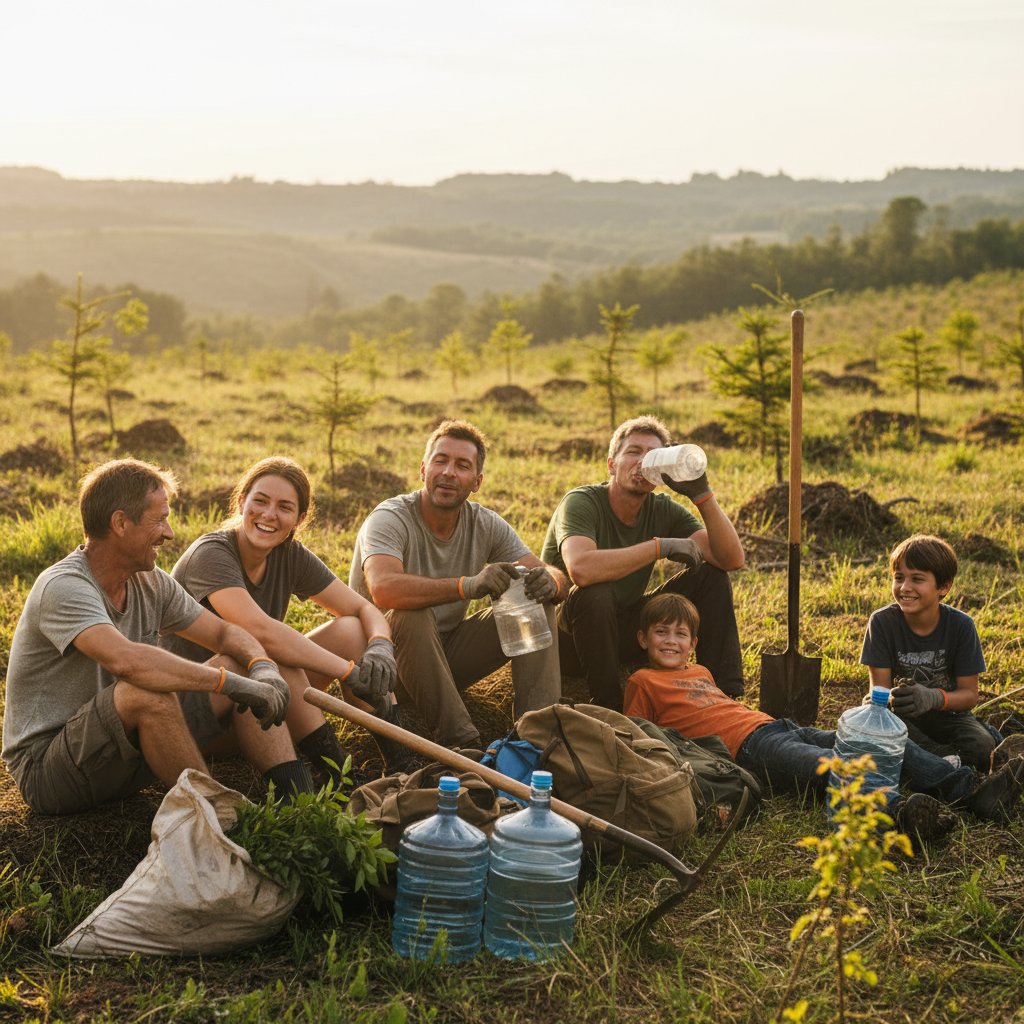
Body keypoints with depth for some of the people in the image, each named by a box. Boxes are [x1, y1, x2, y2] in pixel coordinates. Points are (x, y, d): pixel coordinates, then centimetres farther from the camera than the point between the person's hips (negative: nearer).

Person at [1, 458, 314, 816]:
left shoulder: (150, 583, 3)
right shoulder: (63, 588, -23)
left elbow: (224, 633, 7)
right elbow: (127, 661, -40)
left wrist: (264, 669, -16)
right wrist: (232, 683, -35)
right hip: (46, 771, -8)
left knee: (239, 665, -1)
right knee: (147, 691, -36)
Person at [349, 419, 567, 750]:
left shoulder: (485, 525, -3)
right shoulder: (391, 519, -20)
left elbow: (558, 578, -7)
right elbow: (384, 590, -41)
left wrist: (548, 582, -33)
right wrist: (469, 585, -51)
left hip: (448, 654, 6)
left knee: (537, 602, -9)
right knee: (413, 614, -37)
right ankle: (460, 741, -31)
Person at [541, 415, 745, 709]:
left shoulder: (663, 510, -2)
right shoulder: (581, 502, -20)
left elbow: (733, 559, -12)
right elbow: (581, 569, -42)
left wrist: (702, 494, -24)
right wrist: (661, 546, -35)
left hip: (624, 632, 6)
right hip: (569, 640, -6)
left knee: (710, 574, -5)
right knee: (595, 593, -38)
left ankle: (725, 693, -4)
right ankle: (610, 706, -21)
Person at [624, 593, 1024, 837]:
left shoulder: (701, 672, 31)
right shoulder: (644, 681, 9)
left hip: (774, 724, 9)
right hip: (748, 744, -9)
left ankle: (971, 789, -19)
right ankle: (900, 811, -62)